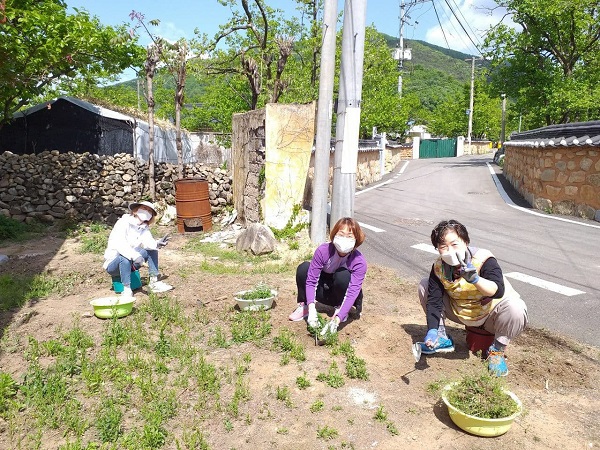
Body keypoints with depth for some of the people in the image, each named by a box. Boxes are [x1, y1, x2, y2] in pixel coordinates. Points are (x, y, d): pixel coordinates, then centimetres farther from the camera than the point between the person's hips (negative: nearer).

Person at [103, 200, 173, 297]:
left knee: (152, 250, -10)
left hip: (131, 263, 6)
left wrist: (157, 244, -41)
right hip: (113, 262, -6)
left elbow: (148, 242, -17)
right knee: (125, 257, -37)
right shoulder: (123, 222, -14)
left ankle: (154, 282, -13)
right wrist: (135, 256, -46)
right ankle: (126, 290, -32)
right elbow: (119, 244, -31)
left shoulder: (144, 228, 5)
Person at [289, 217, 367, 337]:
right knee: (303, 268, -23)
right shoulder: (323, 250, -26)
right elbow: (311, 280, -26)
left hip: (344, 297, -1)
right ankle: (303, 306, -6)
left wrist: (336, 319, -46)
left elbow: (353, 292, -35)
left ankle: (340, 309, -10)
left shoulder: (359, 262, -29)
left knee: (343, 275, -34)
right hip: (326, 293, 2)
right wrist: (311, 309, -39)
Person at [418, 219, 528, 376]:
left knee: (515, 308, -37)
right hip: (461, 314, 4)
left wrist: (475, 279, -60)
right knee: (425, 285, -9)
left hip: (490, 315, -4)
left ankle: (496, 350, -7)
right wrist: (432, 330, -31)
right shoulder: (439, 267, -14)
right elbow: (434, 301, -17)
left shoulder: (484, 259, -27)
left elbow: (498, 291, -41)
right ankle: (441, 337, 5)